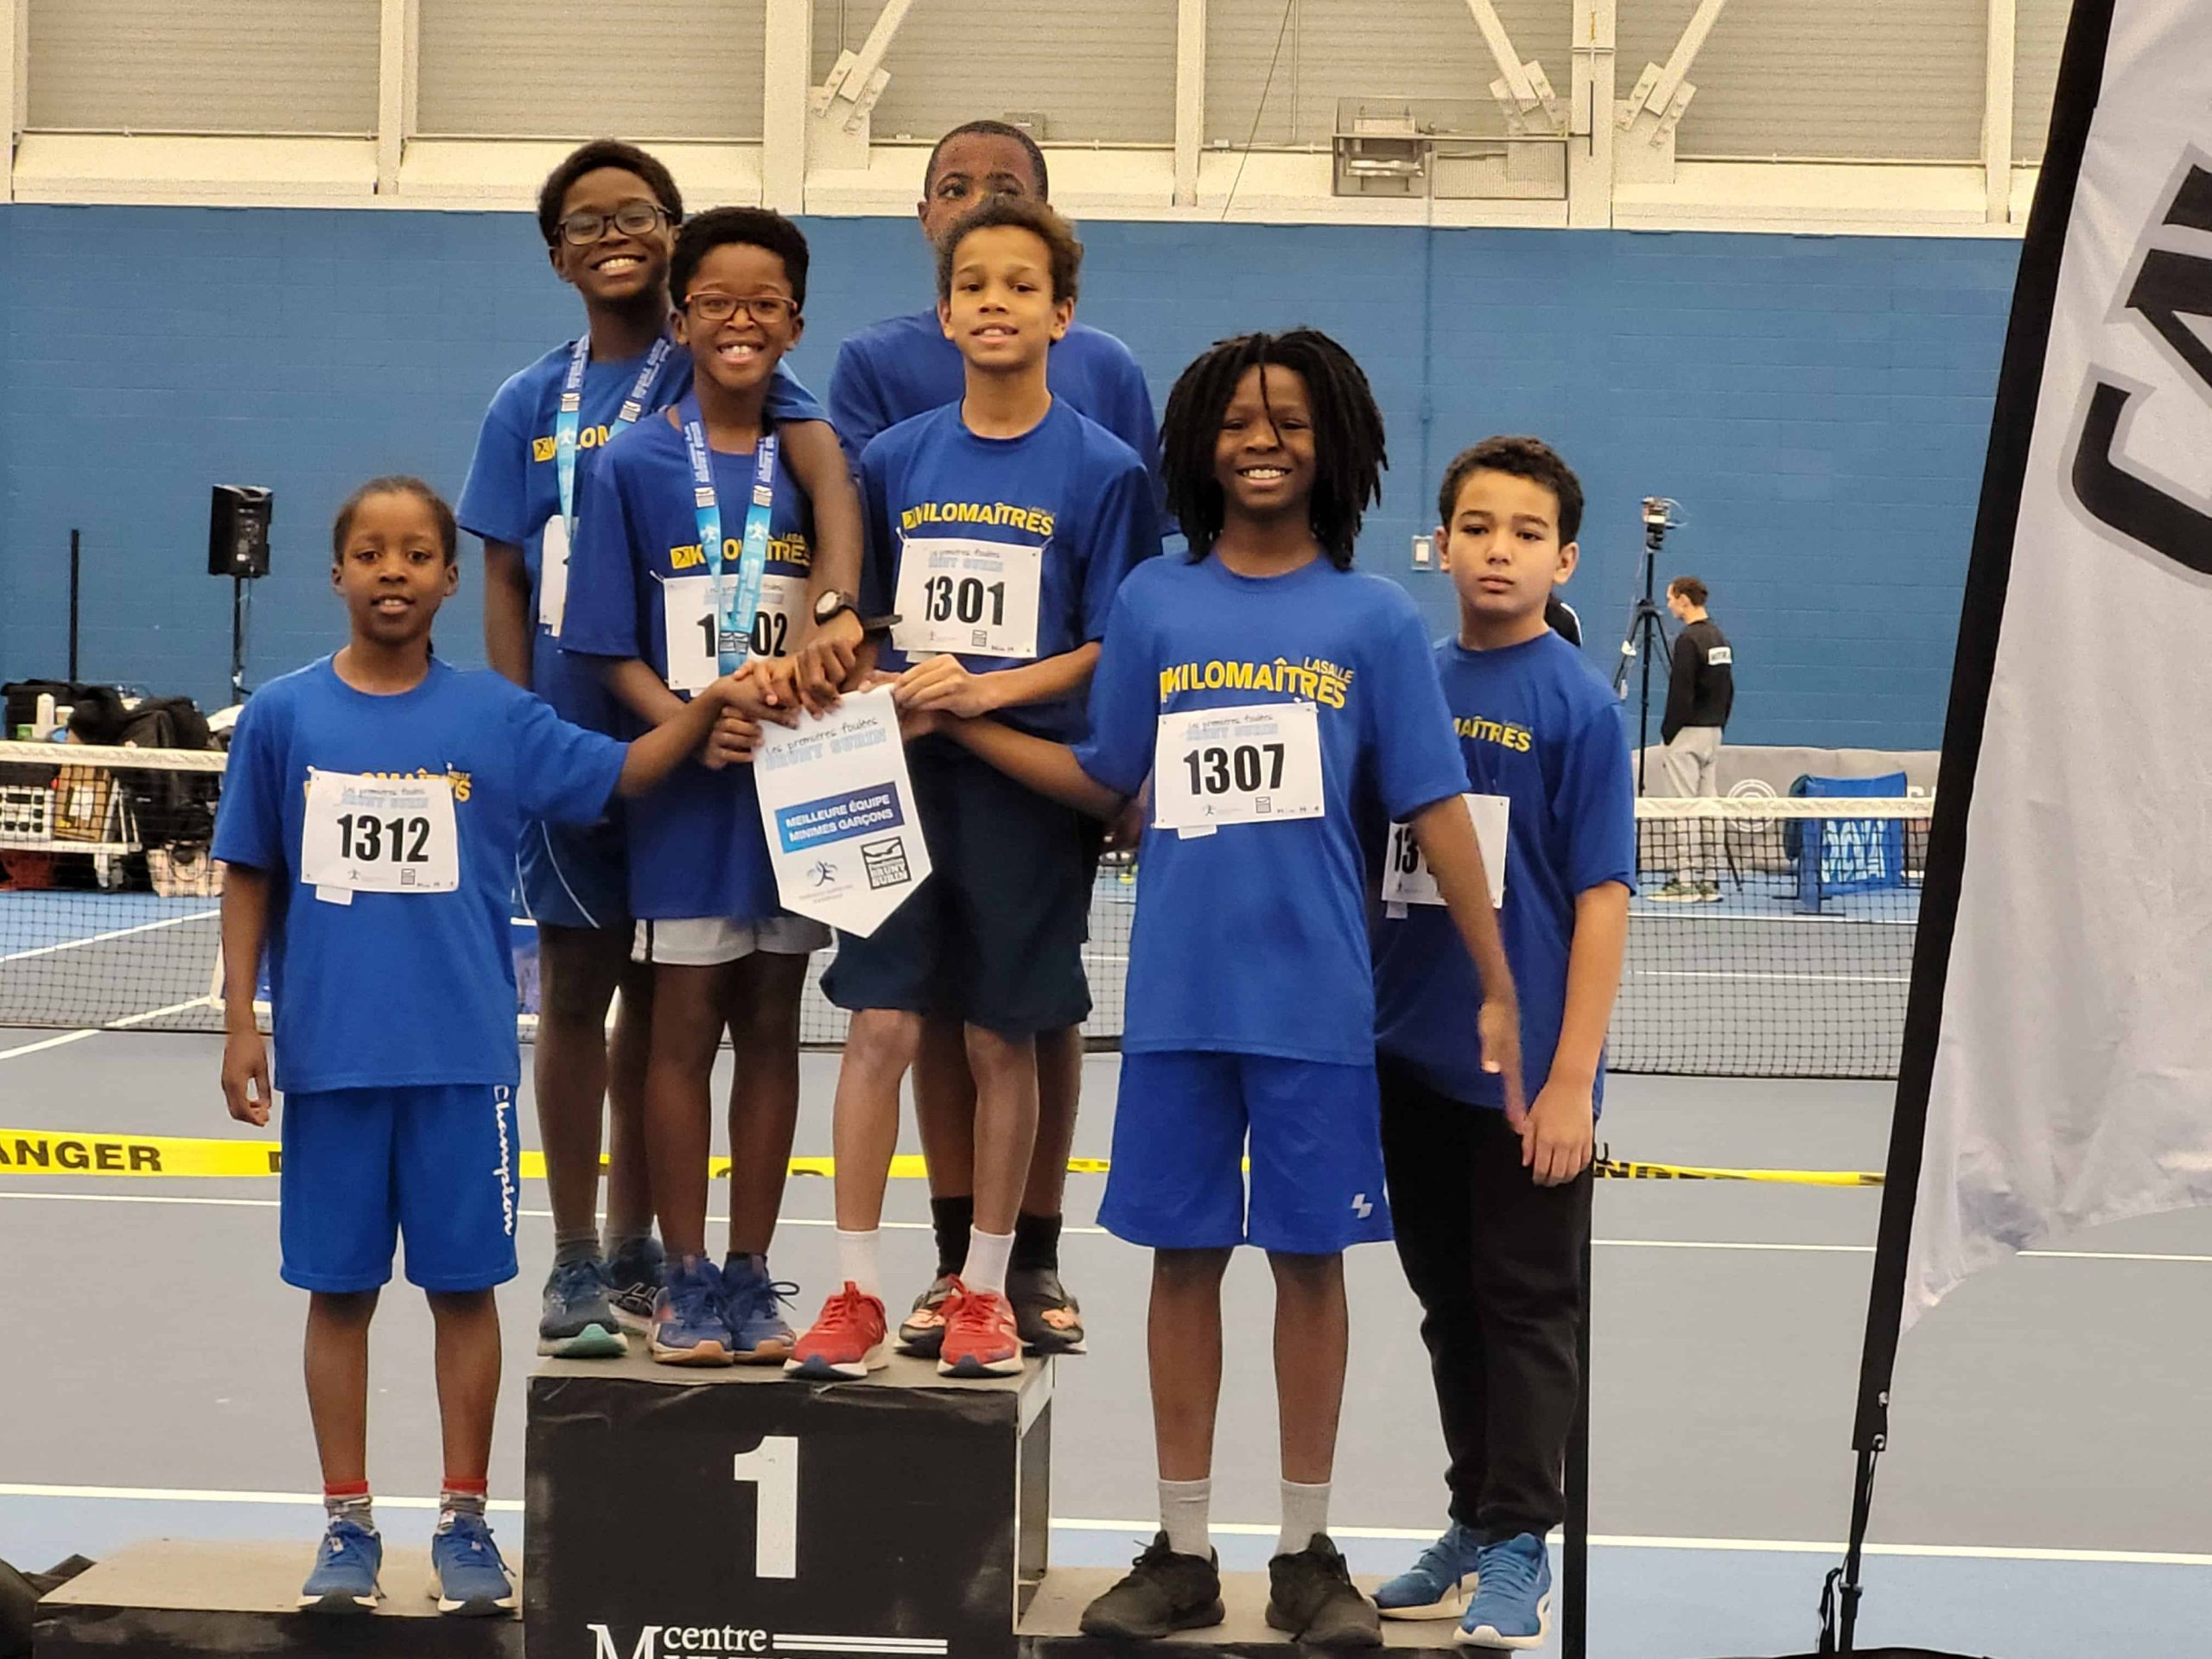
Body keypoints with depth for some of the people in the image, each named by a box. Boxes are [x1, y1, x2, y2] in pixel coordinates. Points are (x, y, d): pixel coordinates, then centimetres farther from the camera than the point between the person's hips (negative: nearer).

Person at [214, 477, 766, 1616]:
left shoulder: (495, 717, 2)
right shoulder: (284, 716, 1)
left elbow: (621, 773, 4)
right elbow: (250, 878, 5)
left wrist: (709, 708, -12)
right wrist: (240, 1025, 1)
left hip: (463, 1055, 0)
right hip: (328, 1052, 0)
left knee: (464, 1284, 5)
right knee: (338, 1287, 7)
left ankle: (464, 1519, 17)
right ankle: (347, 1522, 18)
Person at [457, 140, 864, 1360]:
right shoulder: (531, 406, 5)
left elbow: (827, 470, -19)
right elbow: (507, 585, 5)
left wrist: (837, 611, -37)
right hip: (574, 736, 0)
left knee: (661, 993, 10)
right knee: (576, 986, 4)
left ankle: (635, 1248, 22)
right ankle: (576, 1267, 12)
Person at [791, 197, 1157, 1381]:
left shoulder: (1104, 471, -2)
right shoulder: (893, 461, 8)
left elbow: (1114, 649, -5)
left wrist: (985, 689, -16)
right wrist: (878, 689, -5)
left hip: (1028, 783, -2)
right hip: (902, 777, 2)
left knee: (1002, 1041, 5)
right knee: (879, 1025, -4)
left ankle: (983, 1292, 18)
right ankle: (855, 1295, 2)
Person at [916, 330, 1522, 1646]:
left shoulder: (1375, 620, 0)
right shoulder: (1153, 604, 6)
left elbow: (1436, 809, -1)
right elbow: (1108, 784, 14)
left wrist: (1498, 989, -4)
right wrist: (958, 720, 9)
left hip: (1316, 1000, -2)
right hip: (1177, 995, 2)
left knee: (1311, 1255, 5)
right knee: (1185, 1253, 8)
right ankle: (1184, 1552, 18)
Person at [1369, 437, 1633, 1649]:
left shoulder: (1578, 704, -9)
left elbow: (1601, 898, -11)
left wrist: (1573, 1078, -15)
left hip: (1528, 1075, -5)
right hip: (1412, 1057, 5)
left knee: (1526, 1305, 3)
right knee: (1448, 1299, 14)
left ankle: (1520, 1551, 10)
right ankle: (1473, 1525, 25)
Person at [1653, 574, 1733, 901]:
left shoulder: (1689, 640, -14)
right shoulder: (1720, 638, 13)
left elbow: (1680, 693, -17)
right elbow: (1728, 689, 17)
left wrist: (1667, 733, -10)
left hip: (1688, 732, -9)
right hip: (1713, 731, 9)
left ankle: (1686, 881, -7)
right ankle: (1709, 880, 8)